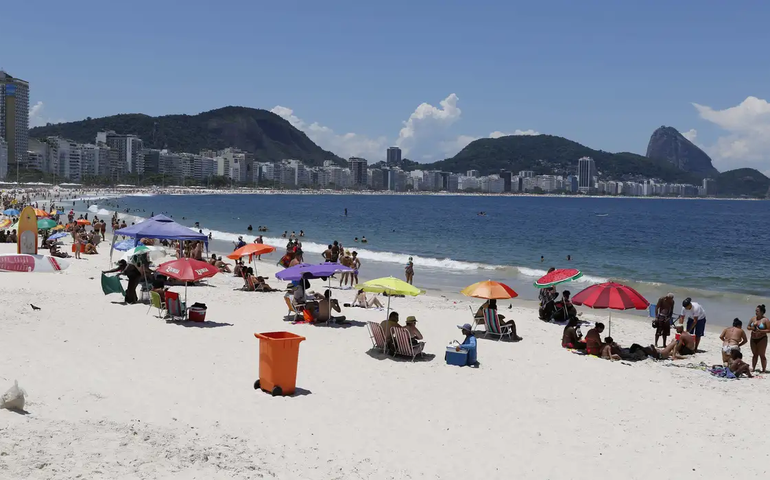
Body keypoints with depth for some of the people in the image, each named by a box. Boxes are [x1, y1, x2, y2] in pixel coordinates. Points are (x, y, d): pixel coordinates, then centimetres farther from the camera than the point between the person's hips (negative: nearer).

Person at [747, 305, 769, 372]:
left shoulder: (765, 320, -9)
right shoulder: (753, 318, 6)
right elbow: (748, 327, 13)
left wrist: (760, 331, -23)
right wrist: (751, 328, -9)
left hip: (762, 339, -5)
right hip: (753, 339, 5)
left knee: (762, 355, -3)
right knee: (754, 354, 13)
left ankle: (764, 369, 4)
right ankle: (753, 368, 18)